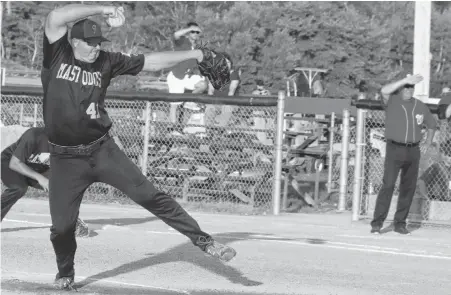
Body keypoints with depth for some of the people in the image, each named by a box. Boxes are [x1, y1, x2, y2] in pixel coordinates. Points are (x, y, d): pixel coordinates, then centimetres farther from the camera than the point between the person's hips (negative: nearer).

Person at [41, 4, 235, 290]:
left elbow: (151, 62, 3)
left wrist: (195, 54, -2)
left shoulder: (106, 62, 3)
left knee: (150, 196, -4)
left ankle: (201, 239, 0)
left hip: (102, 149, 2)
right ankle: (65, 274, 29)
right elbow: (55, 17, -21)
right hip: (65, 159, -2)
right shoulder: (57, 55, -5)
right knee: (62, 225, 2)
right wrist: (102, 9, -21)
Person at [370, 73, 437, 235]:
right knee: (388, 184, -13)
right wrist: (406, 80, -25)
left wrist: (428, 142, 15)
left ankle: (400, 223, 15)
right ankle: (377, 223, -13)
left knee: (409, 187, 6)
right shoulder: (392, 102, -3)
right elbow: (384, 91, -26)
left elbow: (432, 124, 25)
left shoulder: (420, 106, 10)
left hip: (413, 151, 5)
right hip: (394, 149, -5)